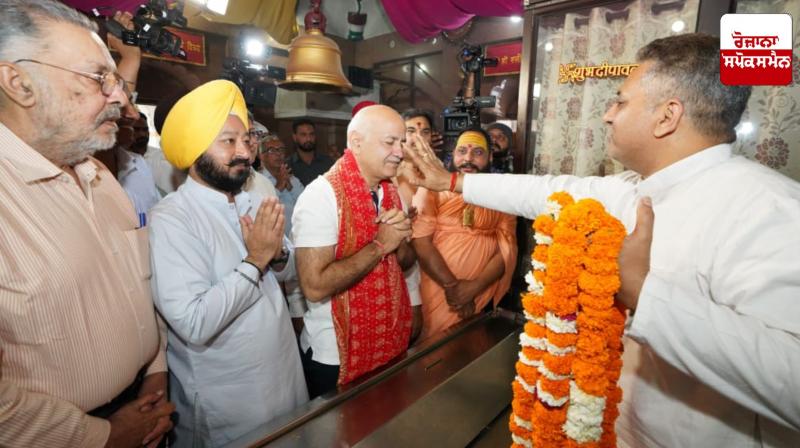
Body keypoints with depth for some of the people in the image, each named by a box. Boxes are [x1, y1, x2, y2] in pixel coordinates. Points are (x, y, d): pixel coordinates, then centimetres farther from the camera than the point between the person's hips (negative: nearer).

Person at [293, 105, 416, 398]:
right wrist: (380, 244, -23)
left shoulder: (391, 191, 3)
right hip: (335, 357, -6)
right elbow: (314, 286, -27)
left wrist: (400, 237, -12)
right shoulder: (323, 194, -21)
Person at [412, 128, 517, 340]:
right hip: (437, 294, -1)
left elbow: (507, 249, -3)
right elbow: (421, 241, -11)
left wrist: (474, 287, -15)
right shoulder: (432, 188, -3)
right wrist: (451, 285, -15)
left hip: (483, 298, 2)